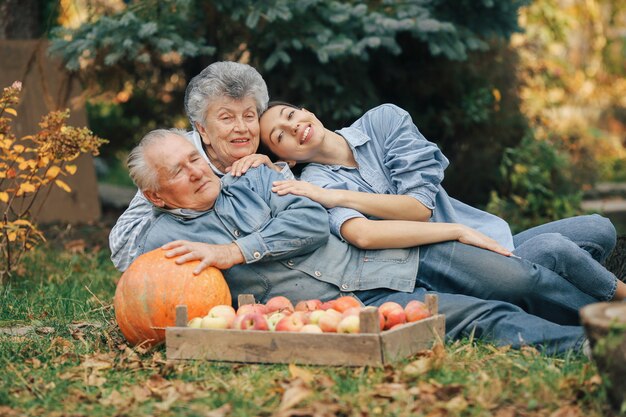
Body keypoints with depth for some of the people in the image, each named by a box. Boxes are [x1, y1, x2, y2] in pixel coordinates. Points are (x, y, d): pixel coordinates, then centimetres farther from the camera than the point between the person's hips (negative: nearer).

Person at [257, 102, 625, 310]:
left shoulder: (384, 119, 3)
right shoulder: (315, 184, -7)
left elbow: (420, 205, -7)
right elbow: (363, 235, -28)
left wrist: (336, 196, -13)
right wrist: (460, 232, -27)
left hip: (484, 245, 5)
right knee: (552, 250, -23)